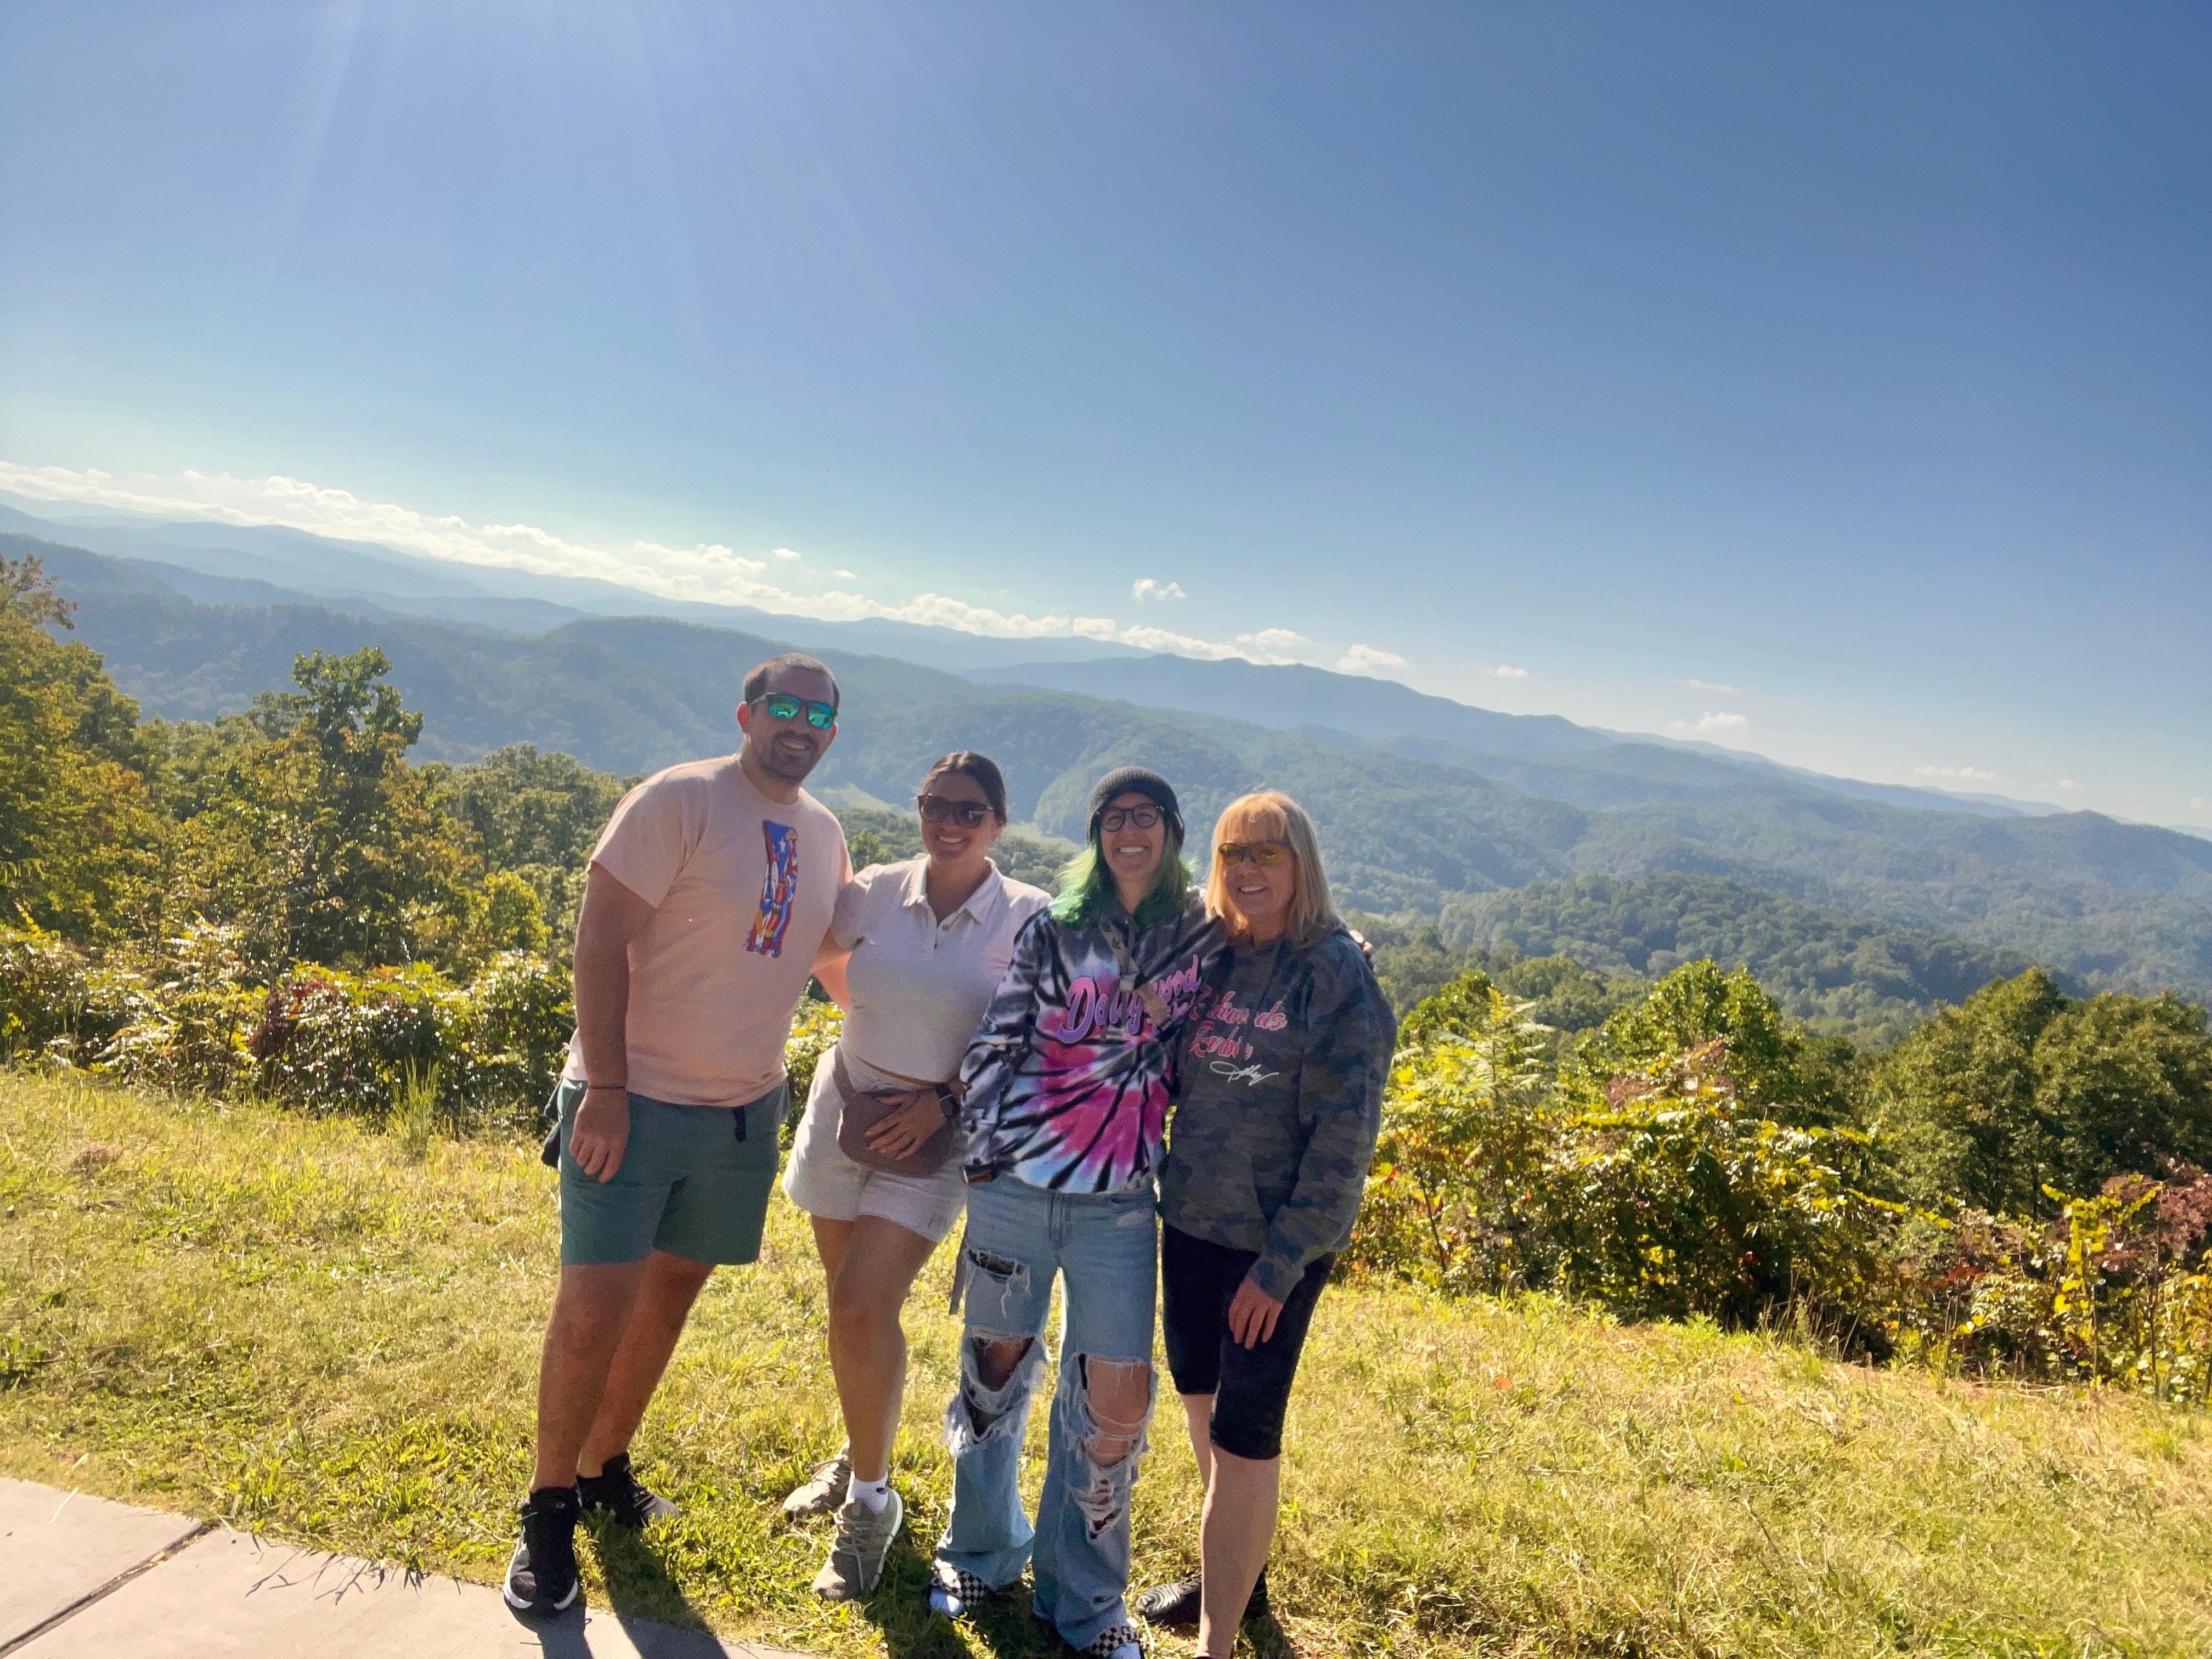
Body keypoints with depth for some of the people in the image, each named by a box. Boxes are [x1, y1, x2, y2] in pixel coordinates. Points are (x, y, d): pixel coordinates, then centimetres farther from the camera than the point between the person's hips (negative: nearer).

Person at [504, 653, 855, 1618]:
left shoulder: (825, 837, 6)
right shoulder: (679, 802, -13)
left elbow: (836, 957, 19)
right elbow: (600, 940, -16)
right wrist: (604, 1086, -20)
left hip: (745, 1111, 6)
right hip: (635, 1101, -6)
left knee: (669, 1293, 16)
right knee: (594, 1309, -4)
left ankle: (605, 1468, 35)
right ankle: (548, 1510, 17)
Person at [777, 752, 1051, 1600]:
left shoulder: (1029, 919, -12)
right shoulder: (875, 894, -4)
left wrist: (947, 1102, -15)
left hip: (935, 1139, -4)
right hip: (845, 1109, 4)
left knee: (865, 1309, -10)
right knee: (850, 1302, 15)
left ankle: (871, 1499, 11)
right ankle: (860, 1454, 39)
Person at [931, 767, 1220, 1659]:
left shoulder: (1204, 938, 3)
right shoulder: (1052, 927, 2)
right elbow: (997, 1040, 1)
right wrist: (984, 1143, -5)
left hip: (1121, 1200, 0)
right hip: (1015, 1182, 0)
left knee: (1115, 1393, 0)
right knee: (995, 1368, 13)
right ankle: (979, 1552, 37)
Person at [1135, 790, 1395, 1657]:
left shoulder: (1337, 974, -15)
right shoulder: (1211, 956, 2)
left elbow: (1344, 1137, -16)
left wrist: (1281, 1261, -17)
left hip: (1276, 1238, -6)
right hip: (1191, 1217, 6)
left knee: (1245, 1432, 2)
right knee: (1199, 1392, 20)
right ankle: (1230, 1568, 43)